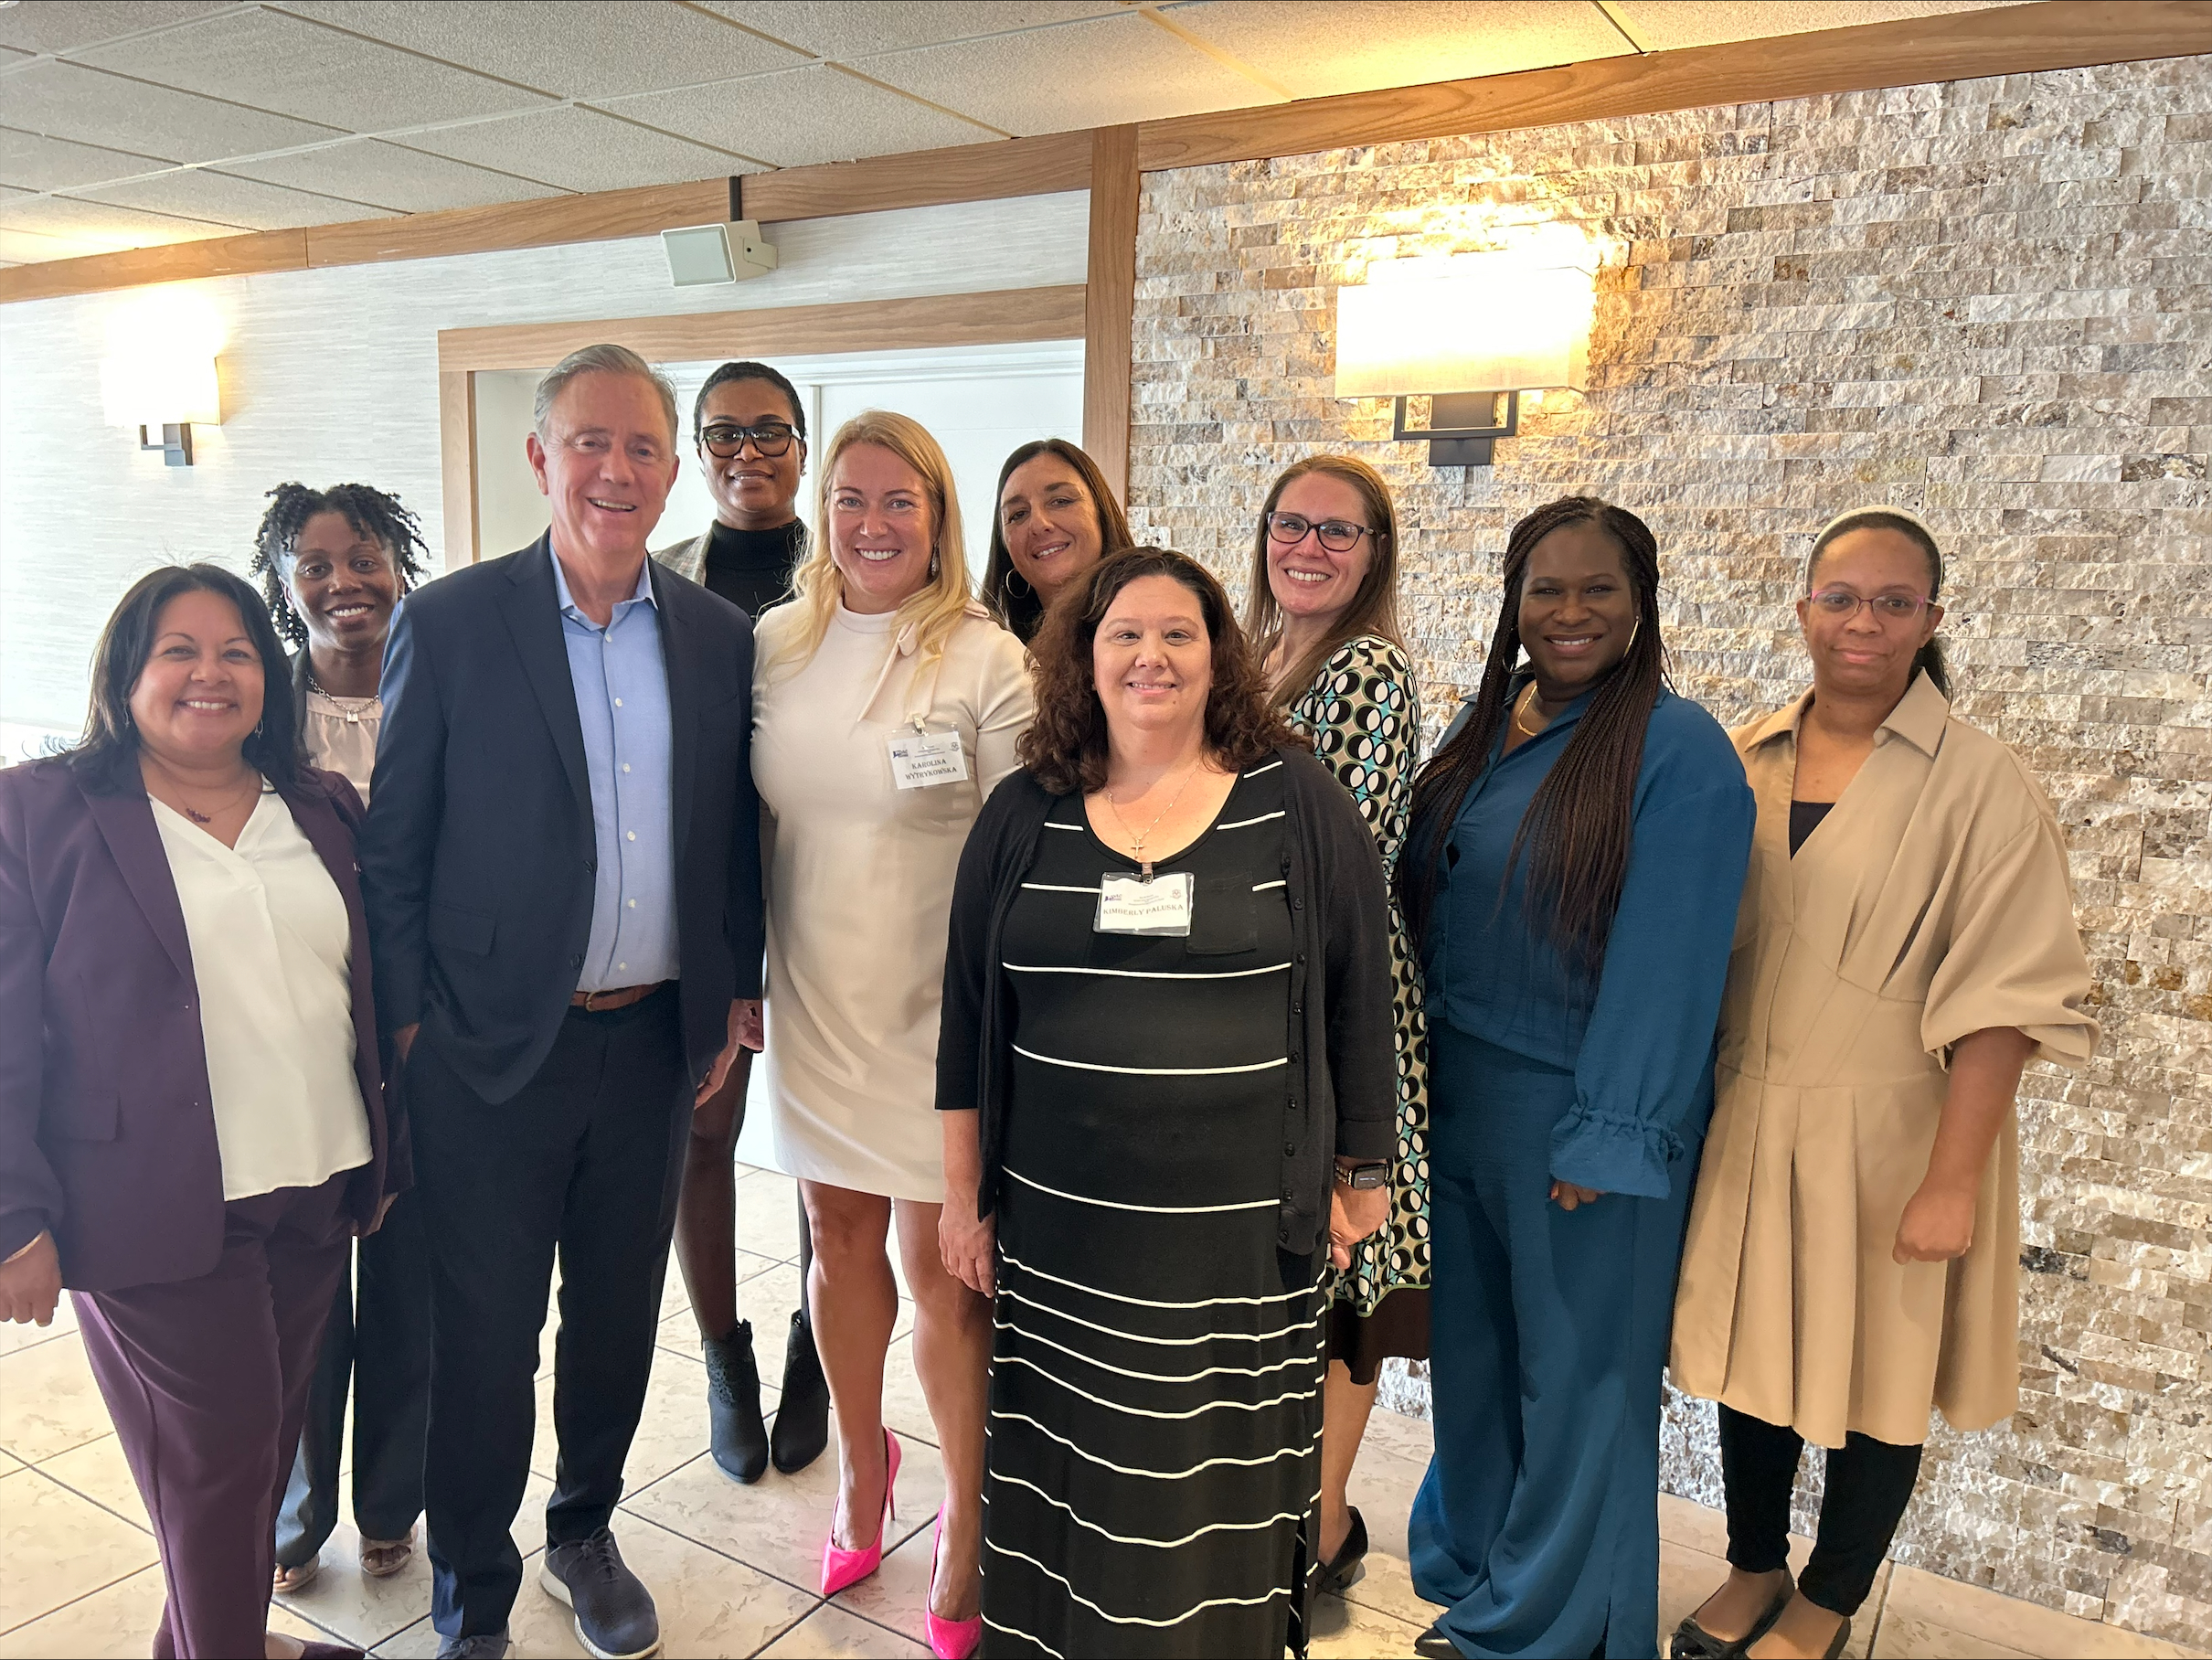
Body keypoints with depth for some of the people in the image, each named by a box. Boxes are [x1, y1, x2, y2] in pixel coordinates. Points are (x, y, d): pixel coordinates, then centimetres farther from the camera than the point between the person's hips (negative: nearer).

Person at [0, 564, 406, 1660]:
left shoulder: (325, 811, 10)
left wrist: (387, 1158, 13)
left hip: (315, 1196, 5)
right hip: (161, 1208, -4)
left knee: (267, 1442, 16)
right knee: (217, 1458, 5)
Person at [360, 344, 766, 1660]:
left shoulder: (719, 636, 3)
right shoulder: (450, 624, -6)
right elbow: (395, 846, -4)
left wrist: (737, 992, 7)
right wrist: (410, 1022, -6)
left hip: (657, 1043, 3)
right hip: (497, 1047, -3)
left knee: (620, 1315, 18)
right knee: (485, 1334, 10)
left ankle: (585, 1533, 42)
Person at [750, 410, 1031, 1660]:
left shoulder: (987, 661, -9)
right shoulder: (776, 647, 5)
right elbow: (750, 825, 13)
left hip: (937, 1018, -4)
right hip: (813, 1010, 4)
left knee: (943, 1269, 3)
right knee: (841, 1238, 17)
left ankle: (967, 1517, 25)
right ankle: (863, 1459, 41)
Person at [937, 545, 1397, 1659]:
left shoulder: (1298, 806, -2)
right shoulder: (1024, 816, 4)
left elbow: (1358, 1000, 2)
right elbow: (967, 1015, 7)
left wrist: (1360, 1180, 4)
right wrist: (963, 1193, 8)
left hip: (1242, 1230, -1)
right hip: (1060, 1222, 2)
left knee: (1221, 1481, 10)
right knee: (1070, 1474, 13)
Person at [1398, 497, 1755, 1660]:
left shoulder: (1677, 748, -12)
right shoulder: (1482, 729, 8)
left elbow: (1663, 956, -17)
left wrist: (1607, 1136, -19)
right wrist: (1420, 1076, 7)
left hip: (1582, 1112, -6)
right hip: (1456, 1095, 6)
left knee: (1572, 1376, 9)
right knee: (1468, 1351, 18)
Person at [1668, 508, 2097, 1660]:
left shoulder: (1981, 786, -11)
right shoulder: (1744, 764, 2)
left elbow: (2002, 1000, -14)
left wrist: (1952, 1181, -17)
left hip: (1885, 1135, -3)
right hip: (1746, 1123, 4)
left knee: (1874, 1379, 12)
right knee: (1751, 1360, 16)